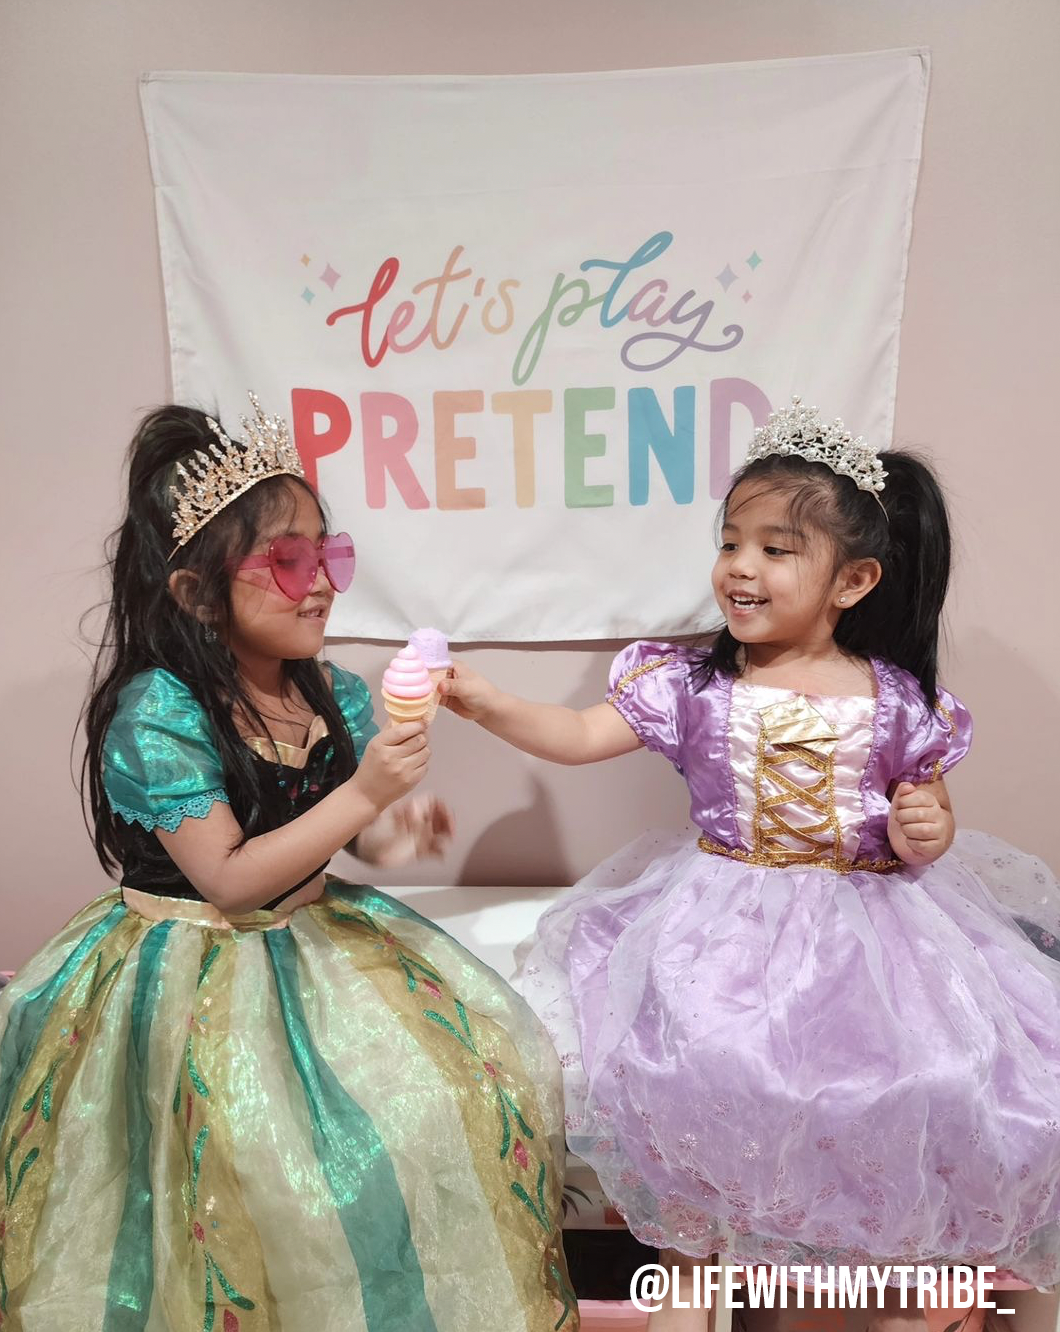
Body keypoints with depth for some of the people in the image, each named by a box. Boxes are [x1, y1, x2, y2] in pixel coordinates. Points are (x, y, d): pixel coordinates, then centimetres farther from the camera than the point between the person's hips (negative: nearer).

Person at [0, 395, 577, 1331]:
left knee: (478, 1071, -1)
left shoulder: (337, 694, -3)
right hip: (199, 969, -5)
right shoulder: (157, 713, -21)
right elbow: (228, 881, -22)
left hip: (320, 931, 6)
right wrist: (363, 794, -29)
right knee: (298, 1160, -20)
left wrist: (391, 837, -15)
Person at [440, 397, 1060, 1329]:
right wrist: (490, 705, -22)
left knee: (918, 1094, -8)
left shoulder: (896, 702, -3)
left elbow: (927, 814, 9)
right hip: (723, 923, 0)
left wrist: (925, 835, -13)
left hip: (861, 926, 1)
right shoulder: (691, 684, -5)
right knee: (686, 1074, -18)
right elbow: (582, 737, -10)